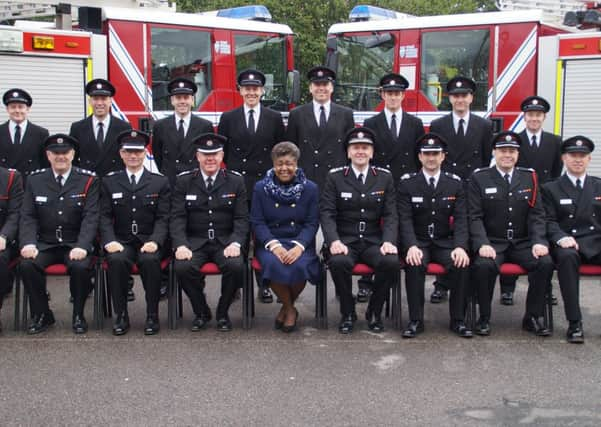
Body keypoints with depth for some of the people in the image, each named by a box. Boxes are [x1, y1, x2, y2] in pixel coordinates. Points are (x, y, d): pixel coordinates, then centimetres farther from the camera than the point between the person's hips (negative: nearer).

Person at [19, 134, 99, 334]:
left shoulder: (88, 180, 1)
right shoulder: (35, 180, 8)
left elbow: (91, 217, -7)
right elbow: (27, 217, 4)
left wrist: (82, 246, -23)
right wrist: (28, 243, -15)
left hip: (75, 245, -2)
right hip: (45, 244, 2)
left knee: (81, 266, -32)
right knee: (27, 265, -26)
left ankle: (78, 315, -5)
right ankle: (42, 314, -3)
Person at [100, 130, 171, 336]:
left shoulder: (160, 182, 9)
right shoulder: (109, 182, 12)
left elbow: (163, 217, 2)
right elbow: (105, 216, 5)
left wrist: (155, 241, -15)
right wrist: (110, 240, -13)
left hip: (149, 240, -1)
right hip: (121, 241, 1)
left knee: (150, 260, -33)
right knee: (116, 260, -32)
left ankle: (152, 316, -18)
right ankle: (121, 315, -17)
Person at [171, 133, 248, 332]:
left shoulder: (236, 181, 5)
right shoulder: (184, 181, 6)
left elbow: (241, 218, 2)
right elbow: (177, 217, 0)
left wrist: (236, 243, -17)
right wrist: (181, 245, -17)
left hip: (225, 241, 0)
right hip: (194, 241, 0)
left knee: (236, 266, -31)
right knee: (183, 267, -30)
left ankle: (223, 312, -2)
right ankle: (201, 312, -1)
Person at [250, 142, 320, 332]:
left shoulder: (310, 189, 4)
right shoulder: (261, 188, 5)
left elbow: (312, 224, 1)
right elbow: (257, 222, 0)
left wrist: (299, 246, -18)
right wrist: (274, 245, -17)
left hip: (300, 243, 0)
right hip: (270, 242, 0)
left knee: (299, 265, -33)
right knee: (274, 265, -33)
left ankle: (286, 308, -3)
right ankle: (290, 309, -6)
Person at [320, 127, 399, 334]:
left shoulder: (384, 177, 8)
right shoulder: (335, 177, 4)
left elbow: (390, 215, 4)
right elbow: (327, 213, -3)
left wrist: (388, 241, -14)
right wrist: (334, 241, -20)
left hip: (374, 241, 2)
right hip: (345, 240, -1)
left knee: (391, 261, -29)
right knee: (338, 262, -34)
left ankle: (374, 312, -4)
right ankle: (348, 313, -8)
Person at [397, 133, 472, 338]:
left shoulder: (455, 183, 5)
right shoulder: (407, 183, 0)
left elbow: (461, 219, -1)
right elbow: (405, 219, -8)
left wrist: (460, 247, -19)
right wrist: (412, 246, -25)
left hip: (445, 242, 2)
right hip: (417, 242, -1)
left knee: (462, 264, -28)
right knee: (414, 264, -33)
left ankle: (458, 320, -12)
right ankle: (416, 320, -20)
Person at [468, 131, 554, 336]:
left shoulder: (529, 177, 9)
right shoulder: (479, 178, 1)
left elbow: (537, 214, 5)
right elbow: (475, 217, -5)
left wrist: (539, 241, -11)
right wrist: (483, 244, -20)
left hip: (523, 243, 3)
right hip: (492, 243, -2)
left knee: (545, 263, -25)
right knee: (484, 265, -33)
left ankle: (532, 317, -6)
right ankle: (484, 317, -11)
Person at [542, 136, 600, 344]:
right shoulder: (551, 189, 15)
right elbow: (549, 221, 4)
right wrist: (562, 238, -17)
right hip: (568, 243, -2)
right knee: (567, 257, -38)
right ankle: (574, 322, -34)